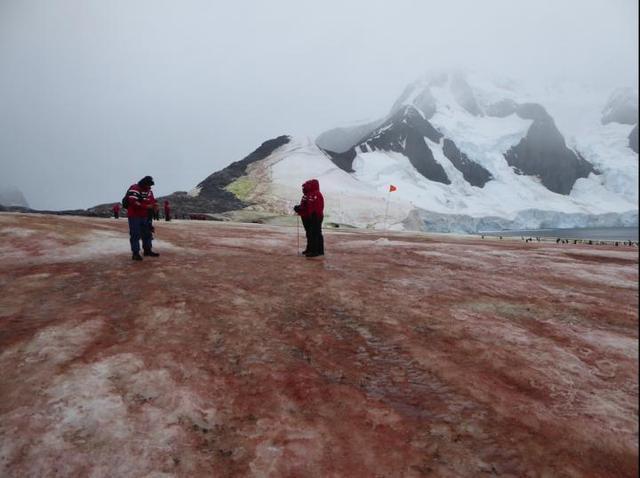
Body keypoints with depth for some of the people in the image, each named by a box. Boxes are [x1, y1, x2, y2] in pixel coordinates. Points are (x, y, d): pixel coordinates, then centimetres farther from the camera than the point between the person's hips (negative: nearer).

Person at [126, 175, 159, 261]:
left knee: (147, 233, 13)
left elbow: (152, 200, 11)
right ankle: (135, 253, -1)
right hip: (134, 216, -8)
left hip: (144, 216, 8)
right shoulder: (134, 189, -15)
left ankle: (147, 250, 25)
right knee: (135, 235, -6)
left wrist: (154, 205, -13)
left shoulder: (149, 191, 10)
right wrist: (146, 206, -31)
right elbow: (133, 202, -25)